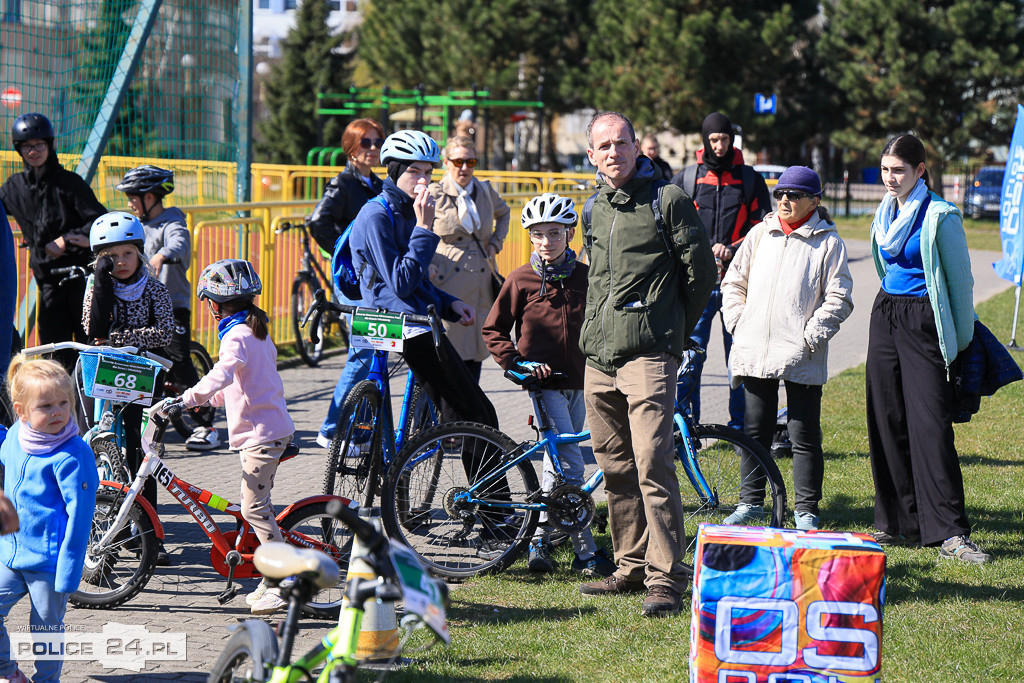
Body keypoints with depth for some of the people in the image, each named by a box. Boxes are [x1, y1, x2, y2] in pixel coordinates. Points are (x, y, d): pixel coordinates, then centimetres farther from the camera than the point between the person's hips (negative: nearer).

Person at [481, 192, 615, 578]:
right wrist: (517, 363, -7)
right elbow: (493, 330, 5)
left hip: (576, 382, 4)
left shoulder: (585, 277, 7)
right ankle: (585, 550, -12)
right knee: (570, 463, -14)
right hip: (543, 381, -4)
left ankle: (540, 541, 22)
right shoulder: (521, 280, -1)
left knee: (558, 463, 10)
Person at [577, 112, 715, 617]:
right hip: (598, 357, 7)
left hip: (648, 354, -7)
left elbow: (701, 272, -1)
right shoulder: (595, 209, 16)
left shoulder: (667, 200, -4)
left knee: (652, 463, -14)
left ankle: (666, 576, -12)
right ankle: (631, 566, 20)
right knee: (616, 467, 10)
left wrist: (674, 332, 4)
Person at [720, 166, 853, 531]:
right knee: (754, 431, 12)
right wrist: (737, 323, 6)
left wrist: (810, 336, -11)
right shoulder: (760, 234, 11)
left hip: (801, 356, -4)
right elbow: (734, 281, 18)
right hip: (755, 351, 4)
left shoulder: (828, 241, -1)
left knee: (804, 436, 0)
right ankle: (750, 503, 23)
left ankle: (806, 511, 8)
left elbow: (839, 298, -4)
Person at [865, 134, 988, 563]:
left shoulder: (940, 216, -11)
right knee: (886, 421, 6)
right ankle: (899, 524, 13)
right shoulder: (887, 213, 10)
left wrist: (961, 342, -3)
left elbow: (960, 280, -6)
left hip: (924, 322, -7)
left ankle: (950, 533, -11)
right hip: (885, 317, 7)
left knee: (931, 426, -12)